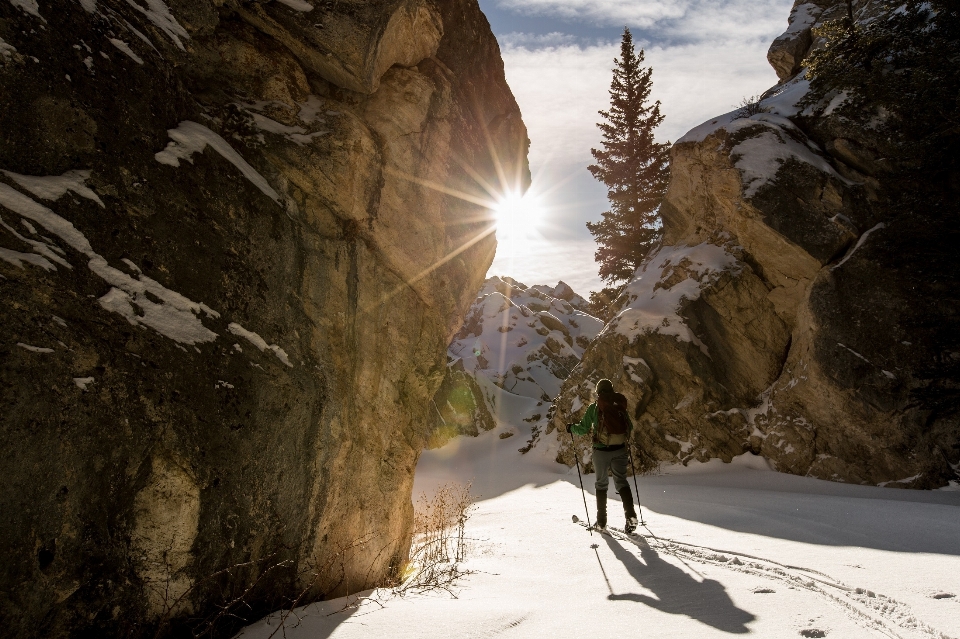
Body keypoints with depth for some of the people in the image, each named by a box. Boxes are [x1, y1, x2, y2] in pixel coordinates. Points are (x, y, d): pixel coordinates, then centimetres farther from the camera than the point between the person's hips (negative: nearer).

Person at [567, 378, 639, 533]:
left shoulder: (594, 407, -4)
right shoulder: (620, 405, 3)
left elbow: (583, 429, -3)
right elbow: (630, 427, 10)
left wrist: (571, 428, 17)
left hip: (601, 450, -1)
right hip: (620, 449, 2)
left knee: (601, 483, 12)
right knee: (621, 481, 9)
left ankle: (601, 521, 14)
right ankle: (630, 515, -10)